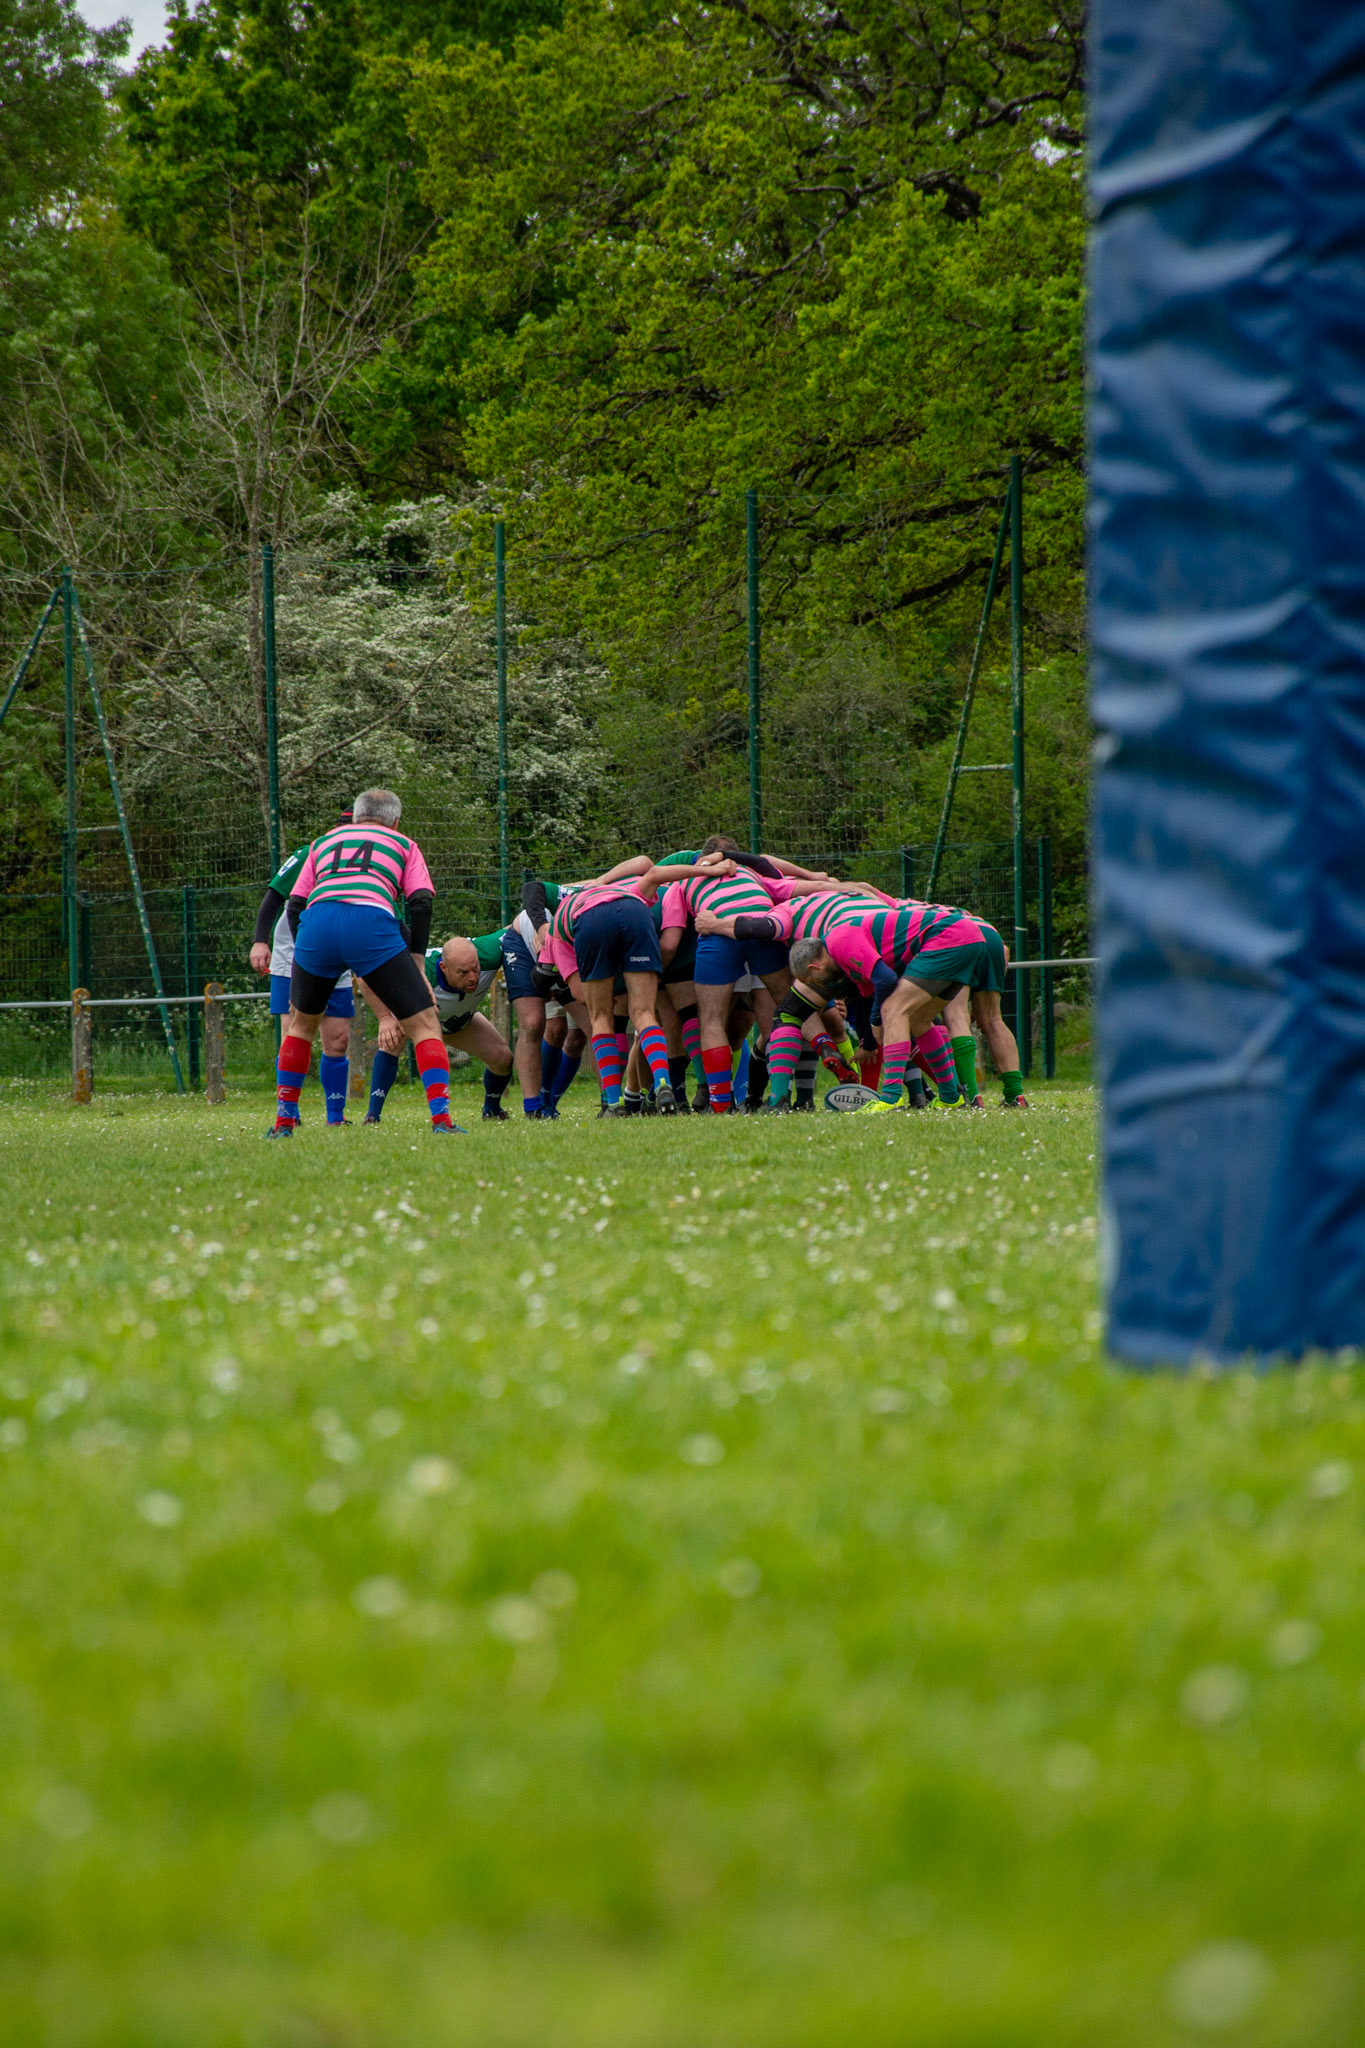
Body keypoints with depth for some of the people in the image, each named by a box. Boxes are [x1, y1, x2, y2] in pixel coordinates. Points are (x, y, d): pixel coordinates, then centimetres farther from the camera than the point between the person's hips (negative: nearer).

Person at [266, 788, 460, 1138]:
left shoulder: (324, 842, 34)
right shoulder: (403, 844, 27)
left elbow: (295, 905, 25)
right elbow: (421, 902, 12)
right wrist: (416, 962, 16)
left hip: (316, 923, 3)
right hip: (372, 922, -3)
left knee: (300, 1023, 27)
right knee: (424, 1024, 6)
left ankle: (283, 1121, 26)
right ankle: (441, 1118, -10)